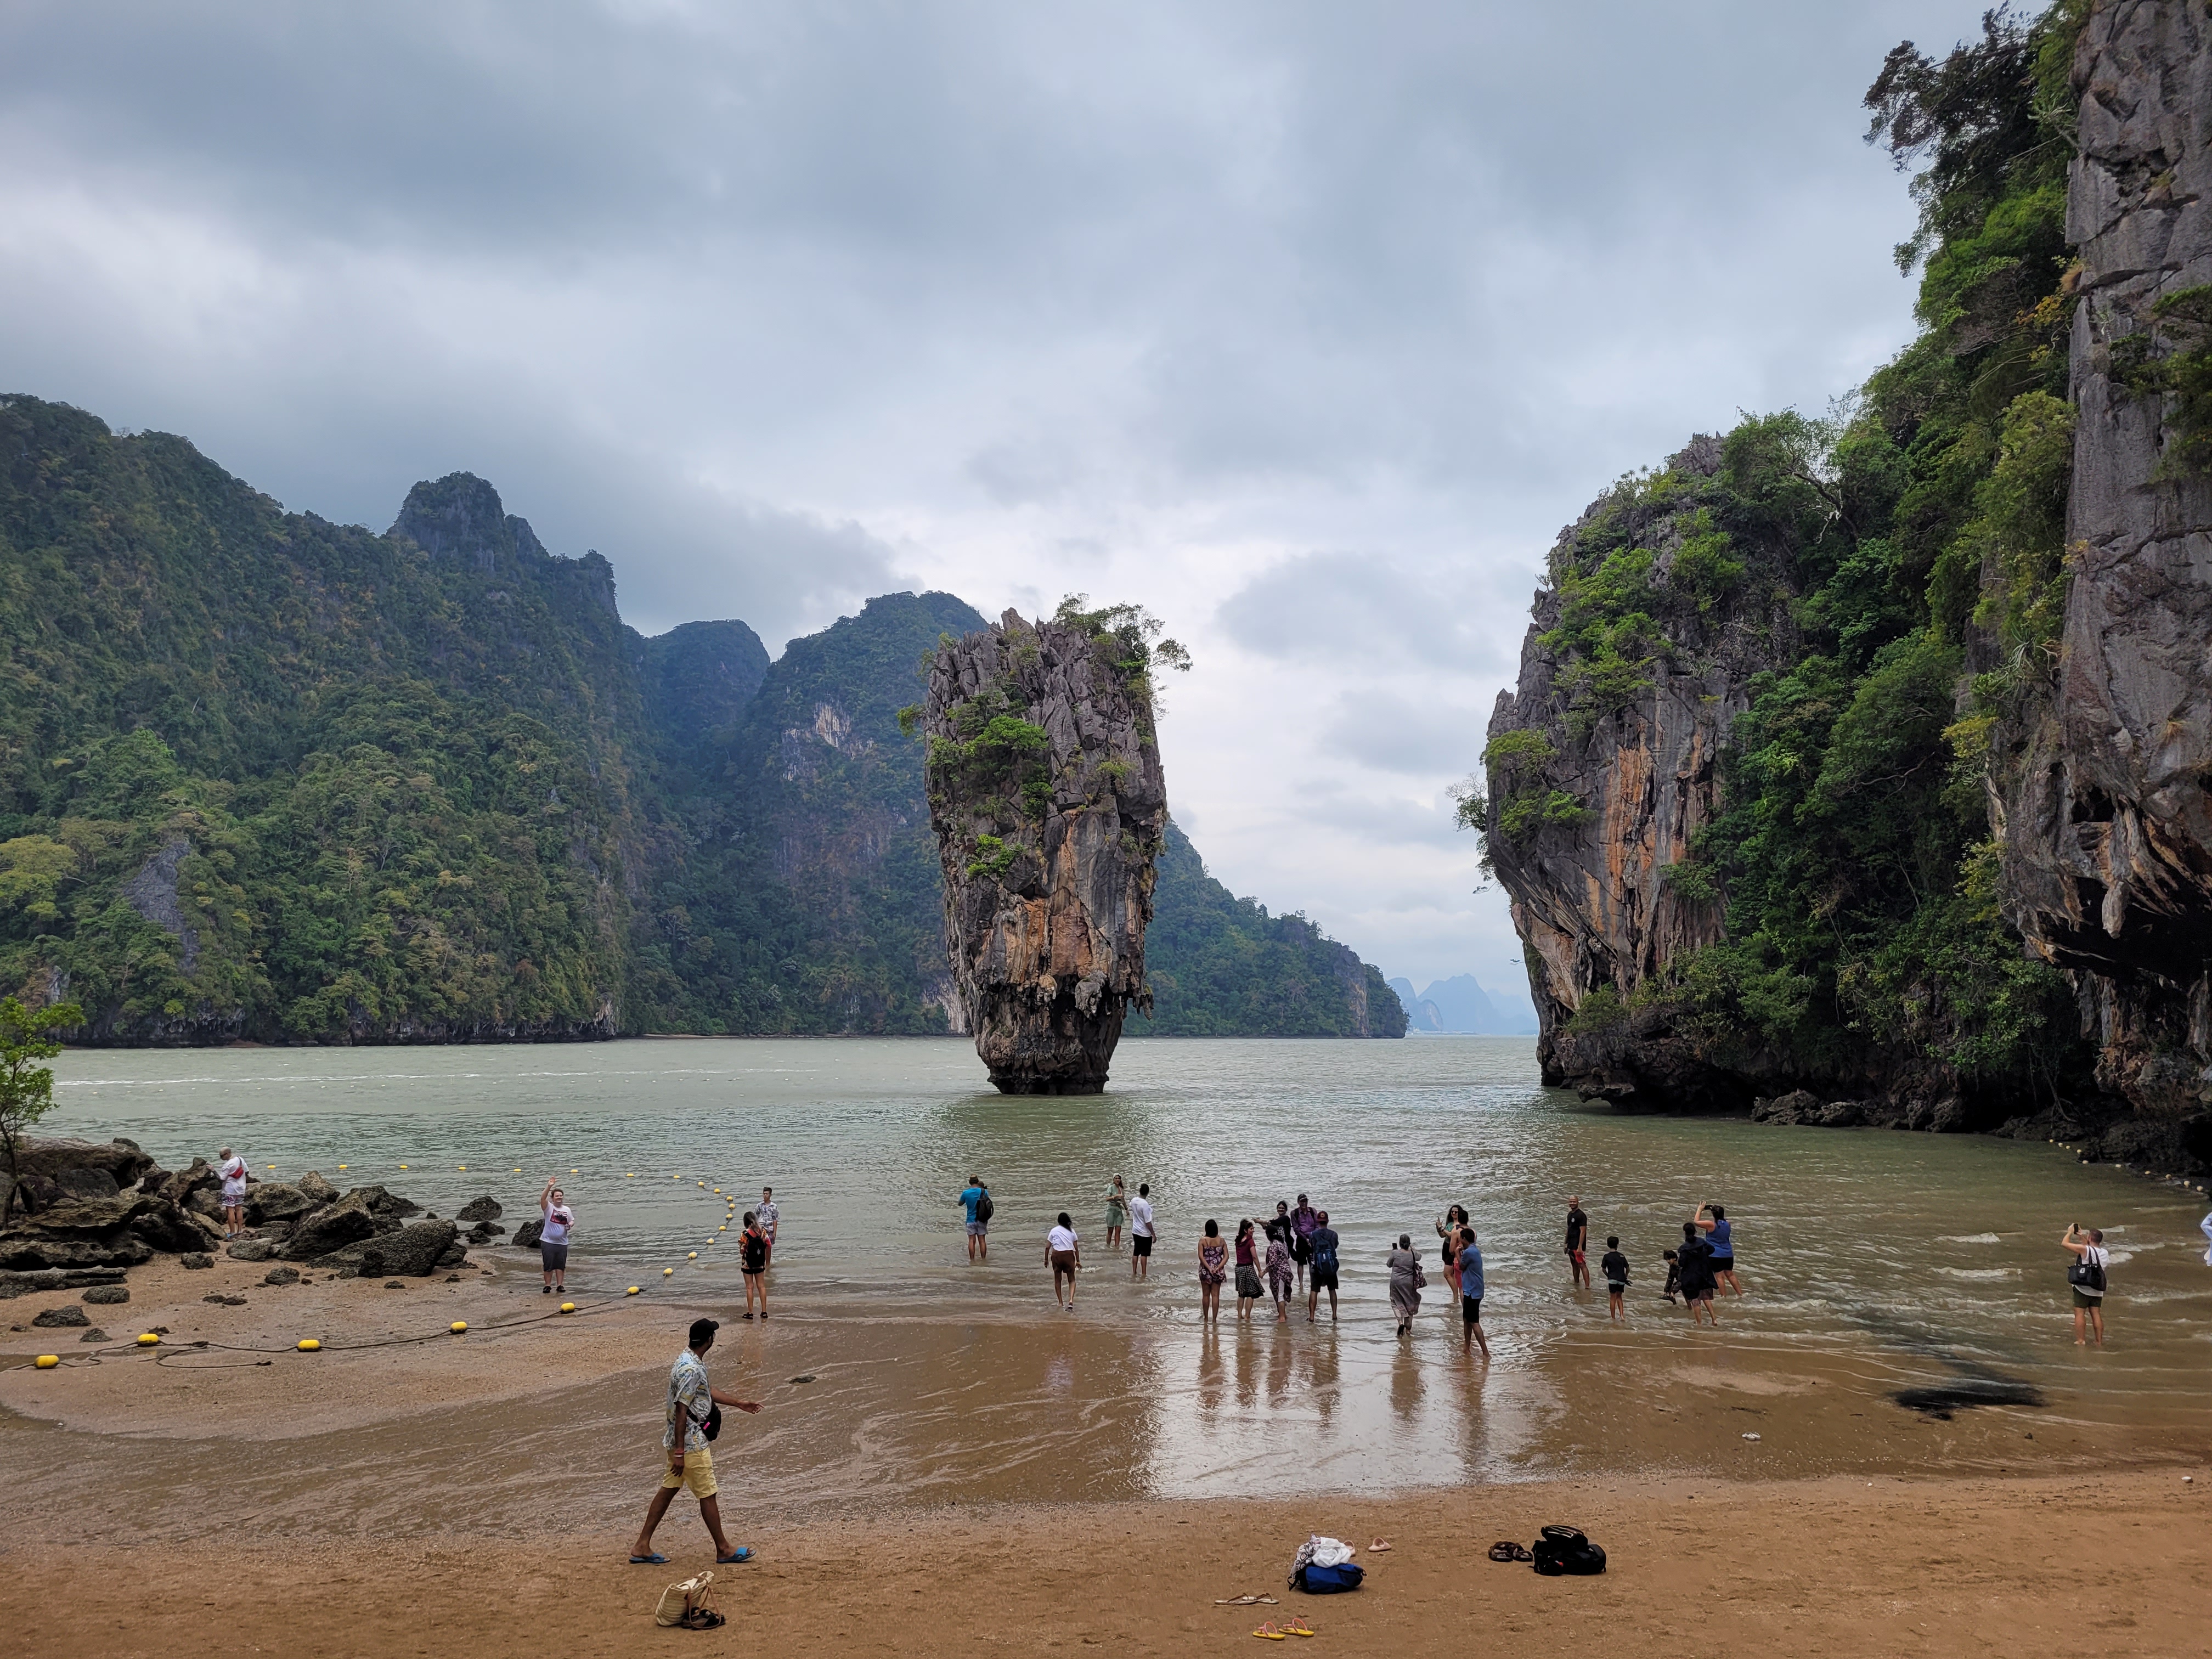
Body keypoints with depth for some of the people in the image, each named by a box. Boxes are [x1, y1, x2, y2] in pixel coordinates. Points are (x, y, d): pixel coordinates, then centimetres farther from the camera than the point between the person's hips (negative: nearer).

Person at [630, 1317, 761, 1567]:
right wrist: (679, 1452, -23)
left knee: (669, 1490, 14)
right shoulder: (691, 1369, -24)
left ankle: (642, 1547, 18)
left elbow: (708, 1391, 24)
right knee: (708, 1495, 1)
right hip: (690, 1443, -10)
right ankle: (724, 1550, 12)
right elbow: (681, 1410, -25)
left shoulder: (689, 1360, 9)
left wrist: (739, 1403, 30)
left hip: (680, 1440, 10)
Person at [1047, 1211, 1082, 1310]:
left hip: (1057, 1255, 0)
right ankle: (1071, 1300, -13)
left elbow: (1047, 1247, 2)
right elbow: (1076, 1248, 4)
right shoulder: (1072, 1231, 5)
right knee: (1072, 1280, 8)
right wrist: (1078, 1261, 12)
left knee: (1057, 1279, 15)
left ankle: (1060, 1303, 17)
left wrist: (1046, 1259, 12)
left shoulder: (1054, 1231, 4)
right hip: (1069, 1255, 0)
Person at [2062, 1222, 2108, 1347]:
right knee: (2096, 1314, 9)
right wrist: (2081, 1237, 28)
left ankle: (2081, 1341, -4)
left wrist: (2070, 1232, 4)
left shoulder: (2084, 1249, -17)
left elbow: (2065, 1243, -12)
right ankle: (2099, 1341, 10)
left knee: (2080, 1314, -2)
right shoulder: (2105, 1253, 4)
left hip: (2083, 1288, -6)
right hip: (2097, 1290, 6)